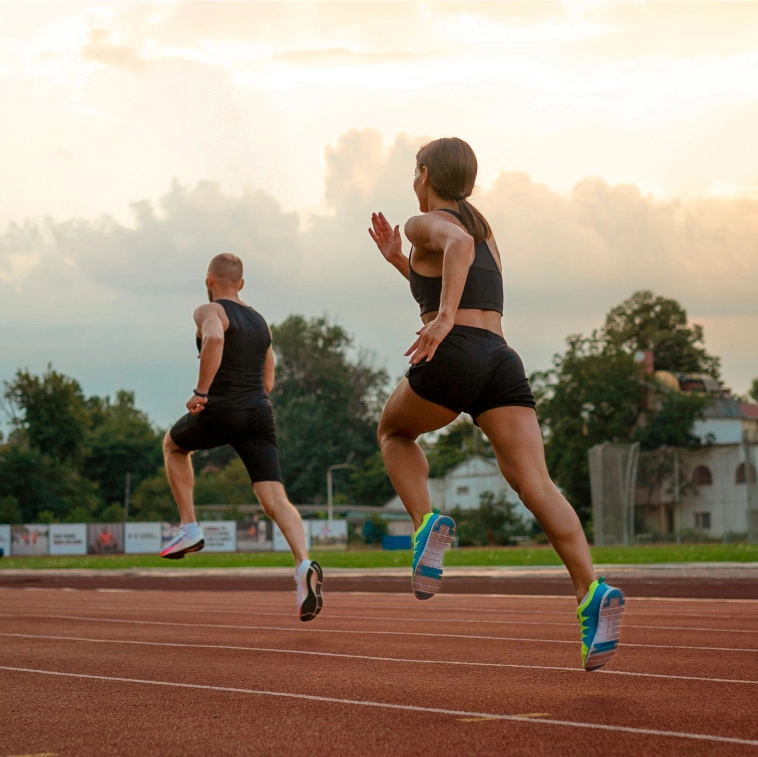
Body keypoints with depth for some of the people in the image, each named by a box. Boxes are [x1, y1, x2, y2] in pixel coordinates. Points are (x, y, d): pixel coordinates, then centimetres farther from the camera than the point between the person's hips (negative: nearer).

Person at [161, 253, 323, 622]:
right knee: (275, 499, -7)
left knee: (173, 445, 28)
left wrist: (201, 391, -18)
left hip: (220, 412, -5)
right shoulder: (260, 321, 23)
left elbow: (214, 339, -25)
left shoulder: (209, 311, 0)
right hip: (260, 413, 5)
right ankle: (304, 564, -32)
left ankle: (189, 529, 21)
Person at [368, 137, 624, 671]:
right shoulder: (482, 225, 30)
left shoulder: (426, 224, 8)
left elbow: (458, 244, -16)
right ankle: (592, 591, -32)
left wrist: (443, 318, -26)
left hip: (454, 358, -5)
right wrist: (397, 258, 39)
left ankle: (427, 525, 0)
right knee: (536, 485, -10)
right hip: (503, 361, 5)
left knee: (394, 432, 26)